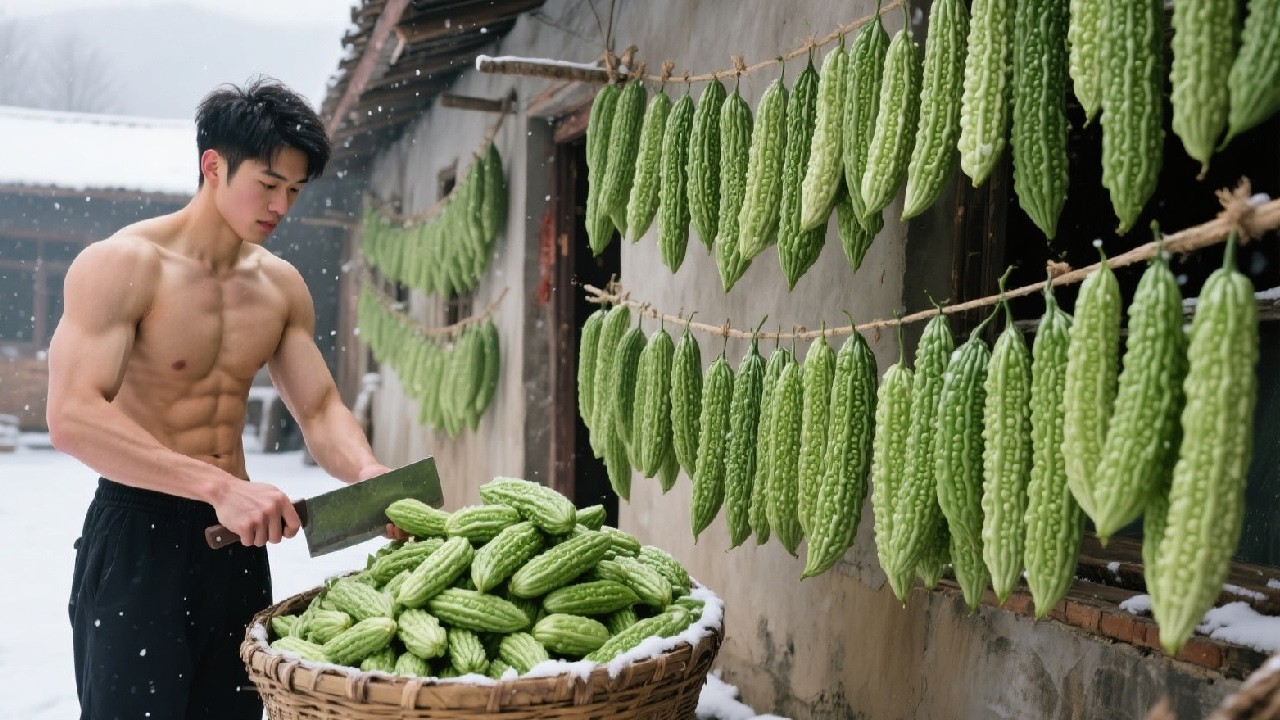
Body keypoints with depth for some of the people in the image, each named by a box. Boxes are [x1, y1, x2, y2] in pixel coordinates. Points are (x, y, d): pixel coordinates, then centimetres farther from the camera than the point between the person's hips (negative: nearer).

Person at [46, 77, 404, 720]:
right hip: (137, 531, -6)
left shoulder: (282, 286, 8)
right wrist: (218, 485, -32)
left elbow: (319, 409, 7)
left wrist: (366, 472, -15)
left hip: (236, 534, 6)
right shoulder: (120, 265, -12)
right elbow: (72, 418, -23)